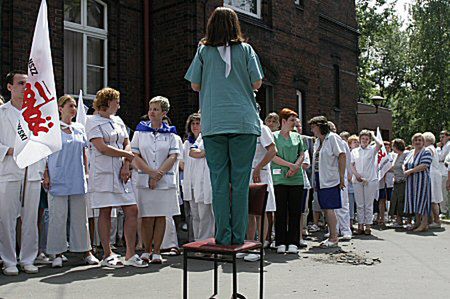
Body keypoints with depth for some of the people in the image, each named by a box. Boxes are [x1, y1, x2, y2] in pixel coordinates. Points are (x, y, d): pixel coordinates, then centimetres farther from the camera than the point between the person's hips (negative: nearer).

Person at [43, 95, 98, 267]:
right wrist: (46, 175, -8)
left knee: (80, 216, 8)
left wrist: (86, 173, 11)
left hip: (77, 179, 4)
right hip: (58, 180, -4)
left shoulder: (79, 128, 12)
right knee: (58, 217, 0)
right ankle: (58, 254, 9)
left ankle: (86, 251, 14)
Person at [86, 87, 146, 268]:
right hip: (103, 173, -6)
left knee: (132, 210, 1)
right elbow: (102, 148, -13)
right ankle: (107, 255, 9)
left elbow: (127, 144, 13)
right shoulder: (93, 121, -2)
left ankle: (130, 255, 7)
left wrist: (126, 165, -4)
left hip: (121, 172, 7)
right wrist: (128, 155, -5)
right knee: (105, 212, -1)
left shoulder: (118, 121, 19)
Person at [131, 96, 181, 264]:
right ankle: (147, 250, 13)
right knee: (147, 217, 0)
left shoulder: (170, 133, 8)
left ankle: (157, 251, 11)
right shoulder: (140, 131, 8)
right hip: (144, 180, 0)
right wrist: (152, 172, -12)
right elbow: (136, 156, 0)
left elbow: (173, 156, -1)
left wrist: (158, 175, -12)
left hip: (165, 180, 1)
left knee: (161, 216, 3)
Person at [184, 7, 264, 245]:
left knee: (219, 181, 4)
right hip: (244, 122, 0)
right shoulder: (245, 49, 5)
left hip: (213, 124, 1)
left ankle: (223, 235, 5)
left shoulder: (203, 51, 7)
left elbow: (195, 85, 8)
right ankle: (238, 236, 5)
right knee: (240, 181, 3)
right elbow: (257, 83, 3)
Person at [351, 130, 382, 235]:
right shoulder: (354, 151, 13)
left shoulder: (372, 150, 4)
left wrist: (373, 136, -1)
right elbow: (351, 165, 8)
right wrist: (356, 174, -9)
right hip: (357, 180, 2)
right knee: (359, 204, 4)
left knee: (368, 204, 1)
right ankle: (360, 226, 9)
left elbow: (380, 144, -17)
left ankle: (368, 226, 6)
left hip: (370, 180, -2)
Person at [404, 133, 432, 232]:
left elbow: (424, 166, -18)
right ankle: (417, 222, 17)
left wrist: (410, 171, -17)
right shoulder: (410, 153, 16)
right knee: (414, 201, 9)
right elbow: (405, 165, 18)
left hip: (422, 181, -7)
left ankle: (424, 224, -2)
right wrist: (403, 170, -4)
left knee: (422, 200, -6)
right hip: (412, 182, 7)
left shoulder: (426, 152, -7)